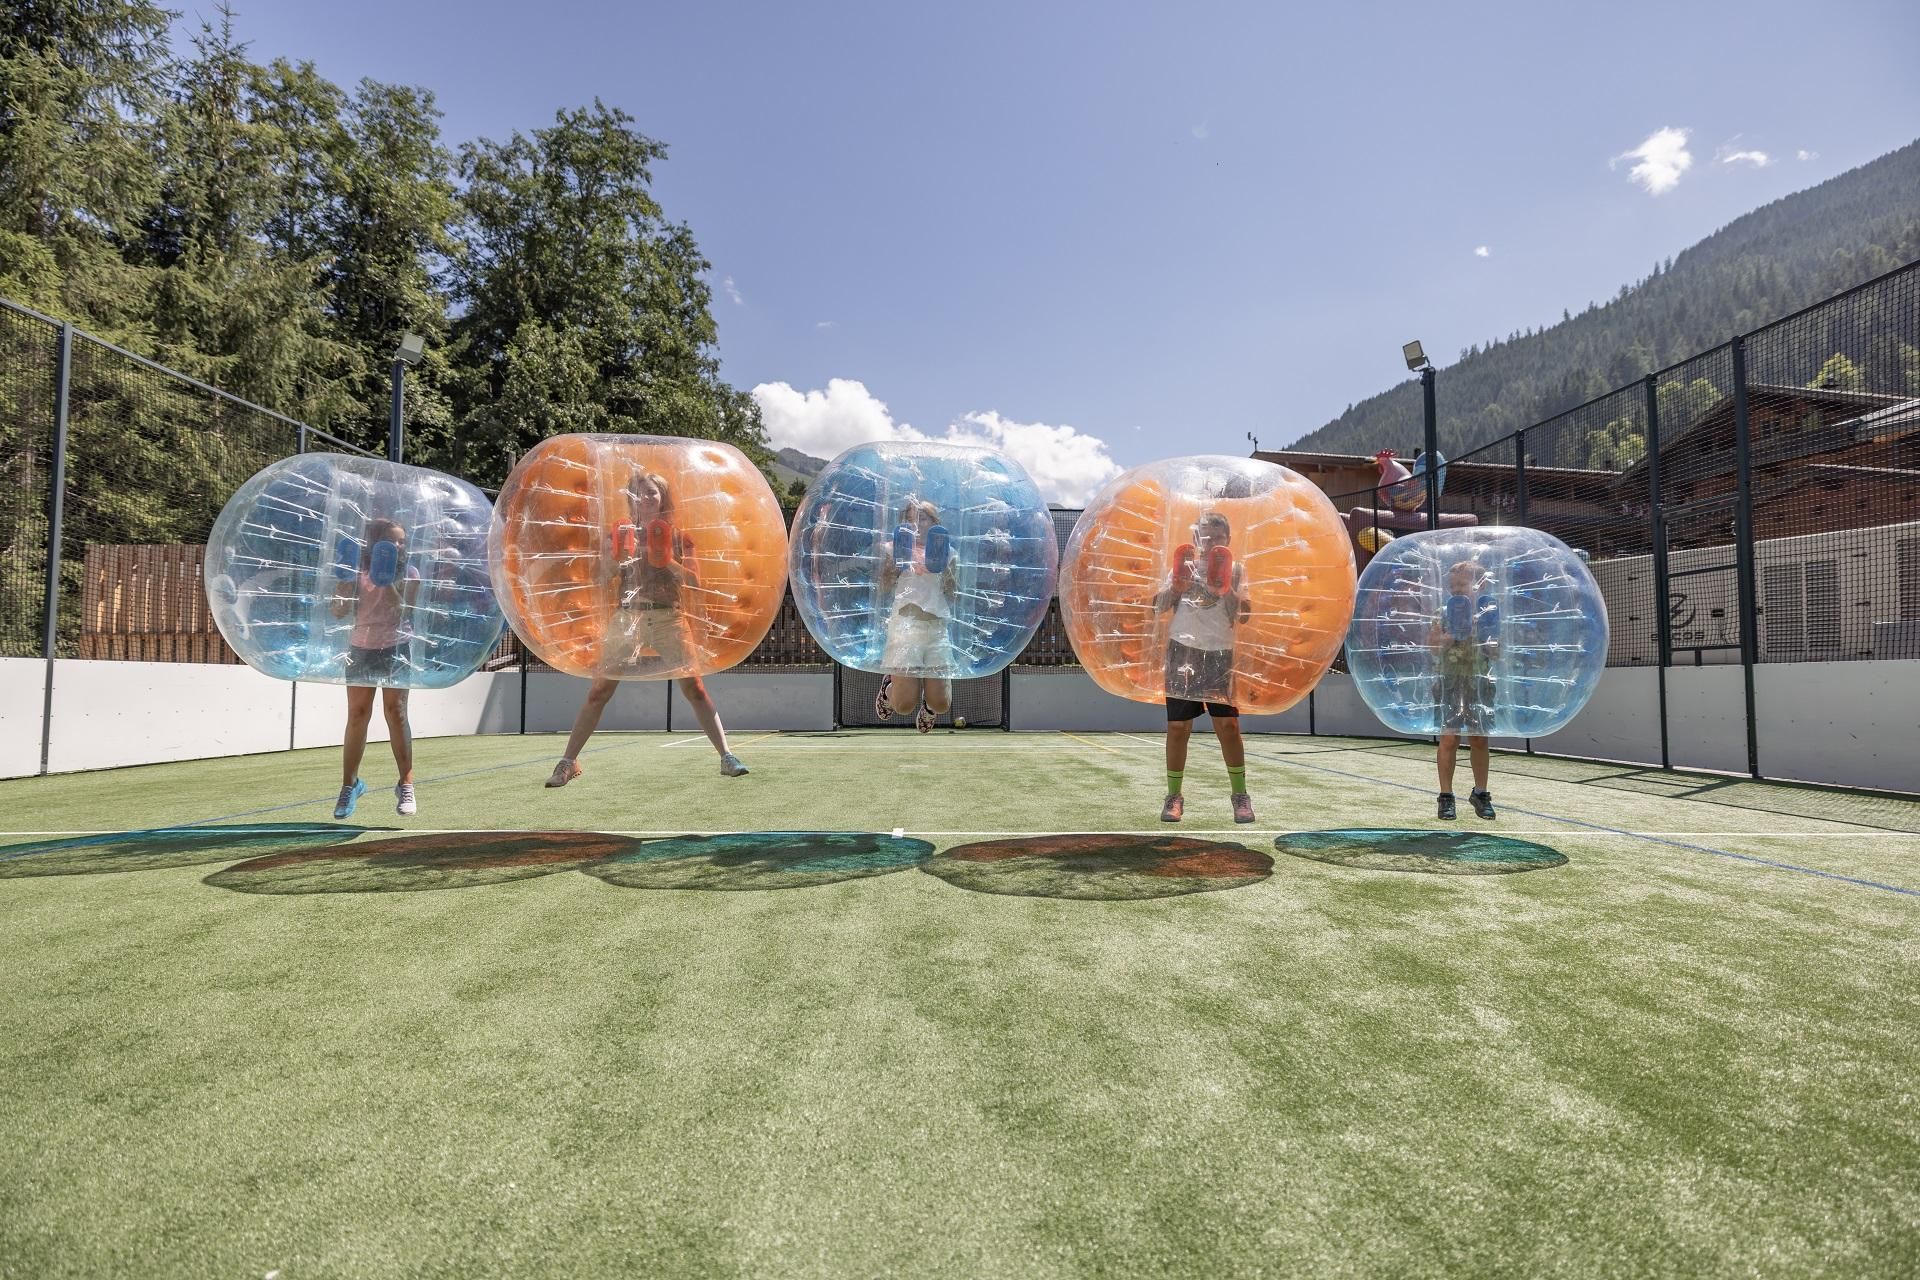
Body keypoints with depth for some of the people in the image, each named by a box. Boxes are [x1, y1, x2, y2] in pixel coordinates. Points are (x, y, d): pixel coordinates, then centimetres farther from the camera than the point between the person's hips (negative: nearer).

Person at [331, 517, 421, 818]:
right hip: (361, 649, 2)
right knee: (357, 715, 1)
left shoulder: (409, 573, -1)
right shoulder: (358, 570, 2)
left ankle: (406, 785, -6)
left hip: (395, 649, -2)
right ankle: (349, 784, 11)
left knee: (396, 712, -9)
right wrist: (346, 580, -15)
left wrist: (387, 584, -23)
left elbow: (404, 612, -12)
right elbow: (338, 612, -2)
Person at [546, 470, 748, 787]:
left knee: (695, 689, -7)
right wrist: (618, 559, -11)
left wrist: (668, 561, -12)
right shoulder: (621, 534, 9)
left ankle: (727, 756, -4)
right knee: (598, 692, -1)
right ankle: (568, 763, 8)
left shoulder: (677, 536, 8)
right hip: (627, 616, 1)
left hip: (668, 617, 0)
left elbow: (695, 583, 1)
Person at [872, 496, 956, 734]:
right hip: (905, 625, -2)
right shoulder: (895, 549, 9)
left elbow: (953, 594, 10)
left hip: (937, 627, 2)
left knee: (941, 705, -4)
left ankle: (927, 708, 35)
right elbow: (884, 589, 2)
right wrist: (895, 559, -8)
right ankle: (889, 688, 30)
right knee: (904, 704, -7)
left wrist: (944, 567, -4)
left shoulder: (946, 551, 14)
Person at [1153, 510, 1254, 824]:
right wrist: (1176, 587, -16)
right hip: (1182, 653, 1)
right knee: (1177, 727, 2)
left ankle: (1240, 795, 8)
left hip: (1219, 656, -1)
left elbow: (1243, 615, -5)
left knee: (1227, 725, -5)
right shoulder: (1185, 566, 9)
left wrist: (1226, 587, -20)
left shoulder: (1235, 571, 6)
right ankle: (1174, 796, 13)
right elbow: (1157, 607, 2)